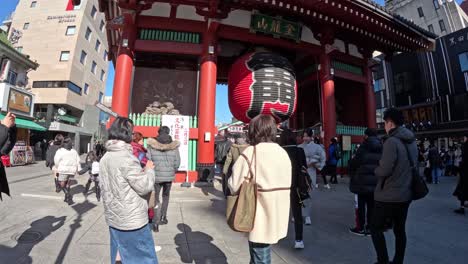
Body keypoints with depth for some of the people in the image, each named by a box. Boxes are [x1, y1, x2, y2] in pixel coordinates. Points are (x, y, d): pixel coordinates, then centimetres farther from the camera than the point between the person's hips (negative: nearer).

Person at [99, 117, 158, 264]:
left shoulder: (105, 158, 6)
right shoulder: (126, 157, -22)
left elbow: (104, 187, 13)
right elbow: (144, 187, -20)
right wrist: (149, 170, -5)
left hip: (114, 218, 9)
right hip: (132, 221, -9)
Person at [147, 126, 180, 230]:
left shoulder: (151, 145, -7)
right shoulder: (174, 146, -7)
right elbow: (177, 162, -6)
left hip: (156, 175, -1)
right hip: (169, 176, 1)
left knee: (156, 197, 14)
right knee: (166, 196, 22)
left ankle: (157, 220, 2)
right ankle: (163, 217, 29)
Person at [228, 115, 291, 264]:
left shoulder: (251, 153, -18)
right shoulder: (283, 153, 3)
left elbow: (234, 186, -21)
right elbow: (285, 184, 8)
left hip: (260, 218, -6)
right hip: (277, 218, 7)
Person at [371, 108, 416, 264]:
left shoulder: (392, 141, -20)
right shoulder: (412, 142, 7)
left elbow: (384, 170, -23)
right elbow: (412, 166, 17)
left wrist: (376, 170, -2)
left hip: (388, 196, -8)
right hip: (405, 194, 8)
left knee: (376, 228, 7)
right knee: (400, 230, 17)